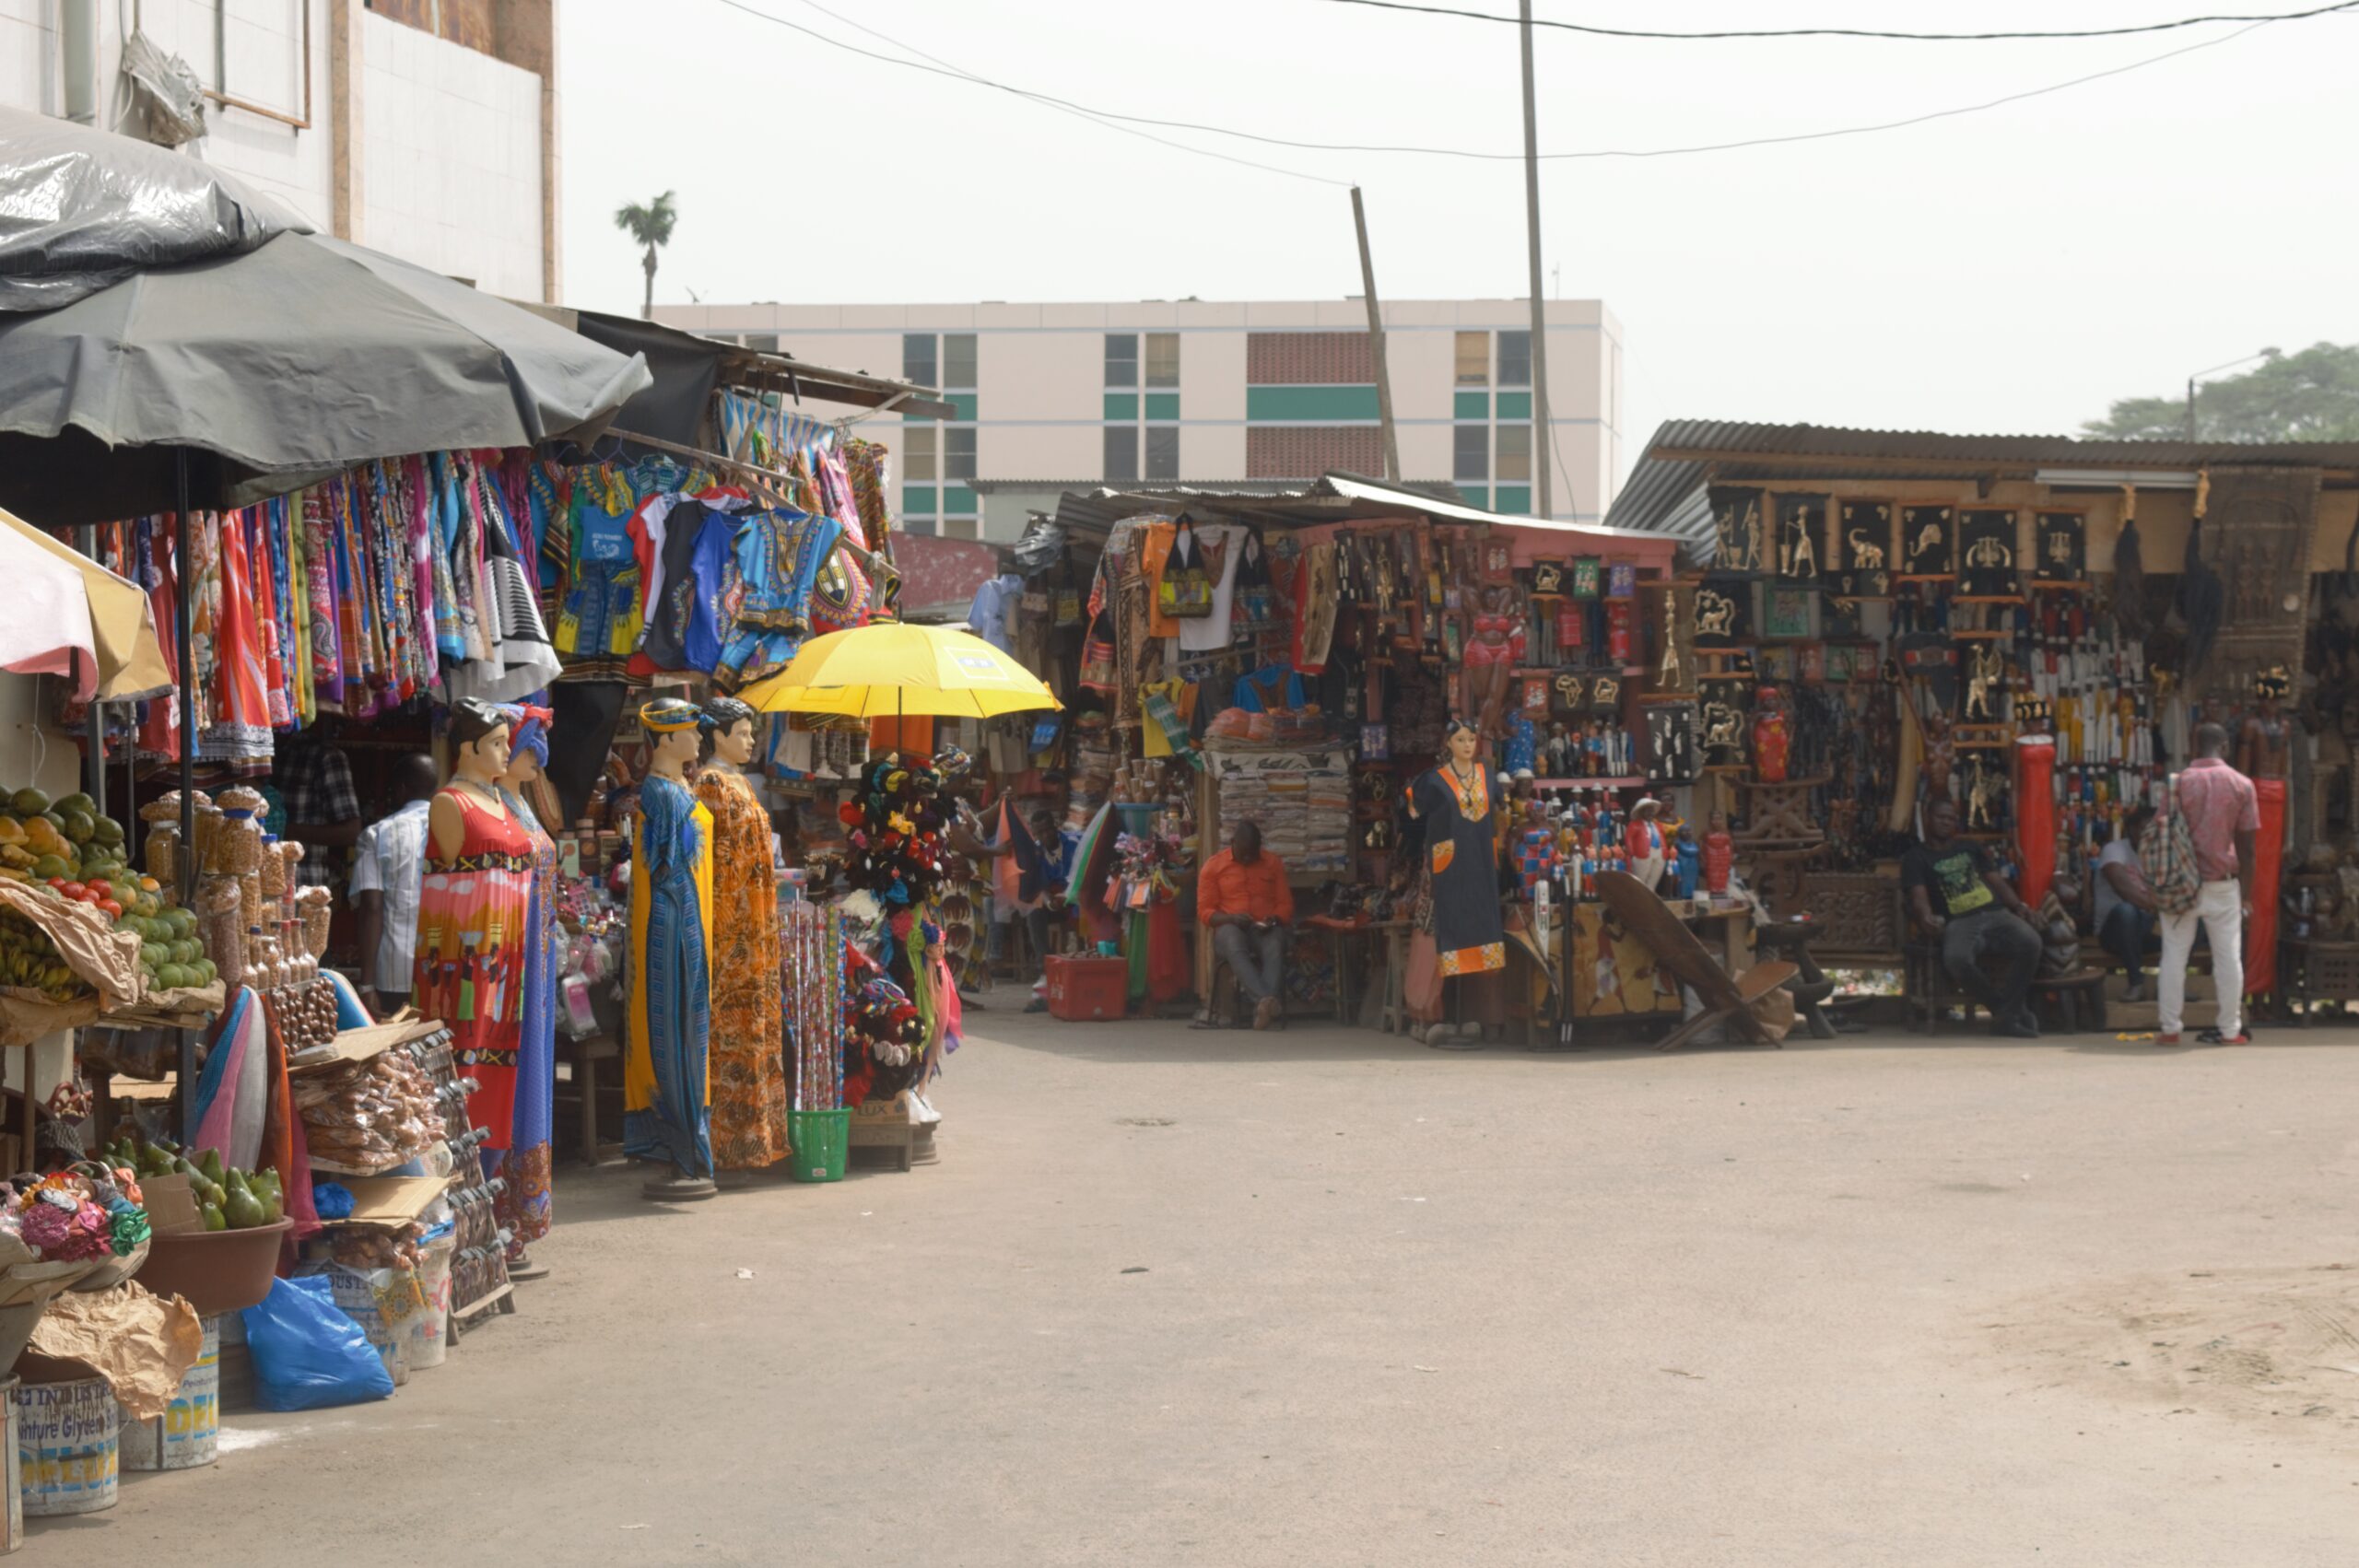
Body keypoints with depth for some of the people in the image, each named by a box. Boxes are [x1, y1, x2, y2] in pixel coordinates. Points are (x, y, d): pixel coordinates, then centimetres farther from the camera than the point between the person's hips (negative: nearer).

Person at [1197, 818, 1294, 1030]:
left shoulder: (1273, 864, 15)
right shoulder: (1213, 866, 9)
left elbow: (1286, 905, 14)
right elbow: (1205, 912, 5)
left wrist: (1274, 919, -10)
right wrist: (1232, 918, -14)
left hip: (1266, 930, 1)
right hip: (1230, 928, -1)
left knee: (1275, 947, -37)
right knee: (1235, 946, -40)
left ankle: (1264, 1008, -56)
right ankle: (1265, 1001, -59)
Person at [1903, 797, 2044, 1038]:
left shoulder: (1970, 848, 29)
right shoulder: (1917, 857, 15)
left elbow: (1996, 880, 24)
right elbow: (1918, 896, 0)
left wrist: (2017, 905, 3)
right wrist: (1927, 918, -24)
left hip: (1996, 914, 3)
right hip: (1959, 923, -3)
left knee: (2030, 943, -32)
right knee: (1957, 959, -40)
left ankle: (2005, 1016, -24)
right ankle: (2013, 1009, -19)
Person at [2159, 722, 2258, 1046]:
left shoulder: (2179, 783, -3)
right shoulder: (2241, 785, -2)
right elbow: (2245, 845, -1)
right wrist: (2246, 891, 7)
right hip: (2223, 882, 0)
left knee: (2175, 955, 6)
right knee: (2228, 956, 6)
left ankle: (2169, 1028, 7)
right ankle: (2230, 1029, 8)